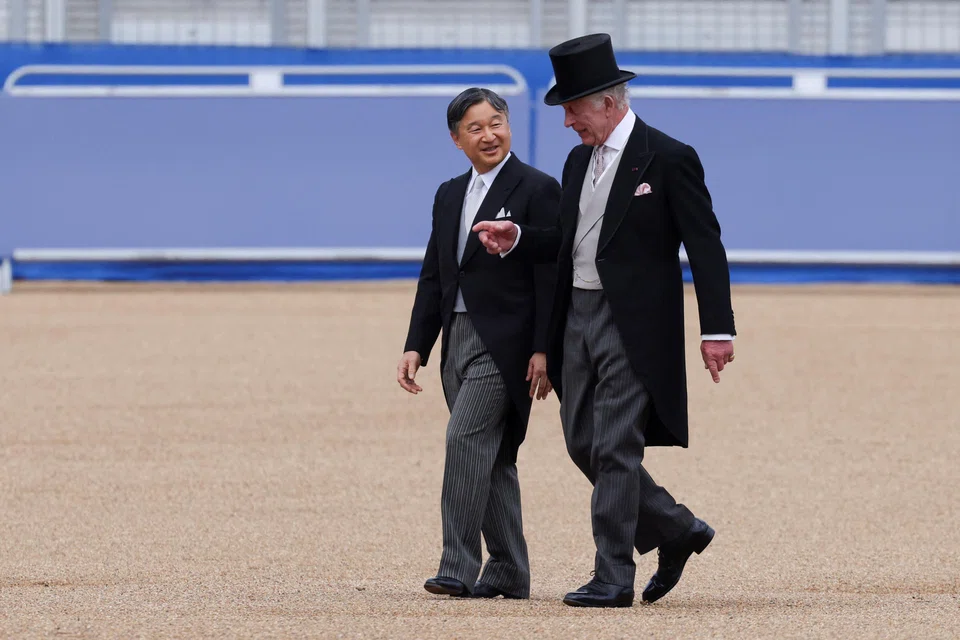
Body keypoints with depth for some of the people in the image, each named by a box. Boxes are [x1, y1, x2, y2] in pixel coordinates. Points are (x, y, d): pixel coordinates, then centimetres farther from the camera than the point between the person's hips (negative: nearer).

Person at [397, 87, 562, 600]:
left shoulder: (537, 190, -6)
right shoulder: (450, 196, 16)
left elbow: (551, 278, -10)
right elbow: (433, 277, 17)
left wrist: (543, 350, -16)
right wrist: (416, 346, 9)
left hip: (503, 342, -7)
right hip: (458, 339, 7)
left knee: (466, 438, -17)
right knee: (491, 456, 9)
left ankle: (458, 568, -17)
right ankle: (508, 573, 14)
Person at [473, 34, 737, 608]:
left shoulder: (668, 159, -10)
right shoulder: (580, 161, 13)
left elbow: (706, 247, -10)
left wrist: (717, 329, -15)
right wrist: (518, 240, 4)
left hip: (632, 325, -8)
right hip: (579, 317, 8)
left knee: (614, 449, -8)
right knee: (583, 443, 10)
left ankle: (614, 579, -3)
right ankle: (677, 531, 24)